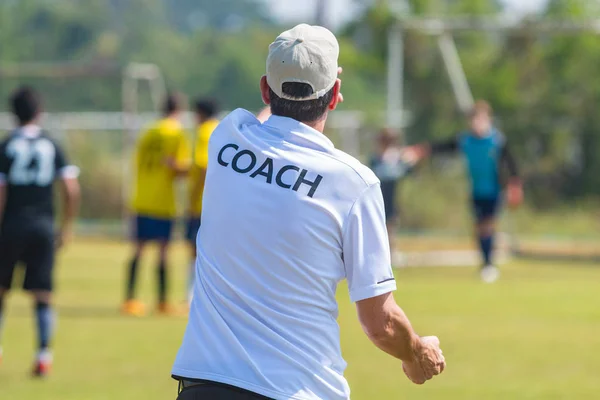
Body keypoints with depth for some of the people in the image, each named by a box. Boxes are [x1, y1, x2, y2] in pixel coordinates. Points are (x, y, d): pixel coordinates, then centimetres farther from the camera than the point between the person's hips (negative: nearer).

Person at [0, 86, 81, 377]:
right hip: (44, 227, 1)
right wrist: (65, 228, 9)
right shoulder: (52, 146, 4)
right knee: (42, 296, 1)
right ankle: (44, 355, -9)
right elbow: (71, 190, -1)